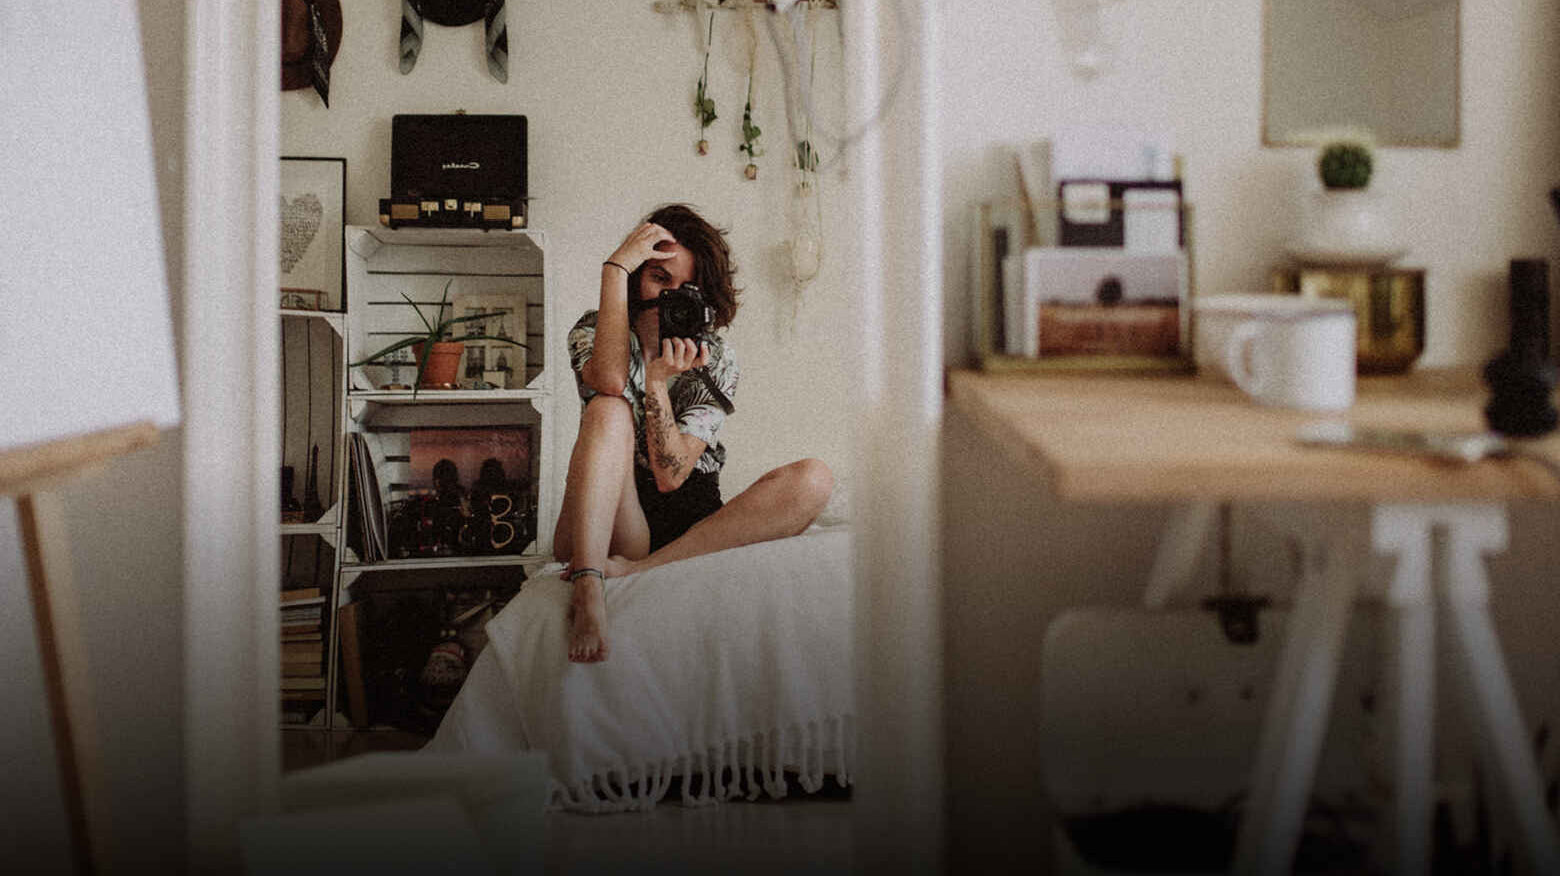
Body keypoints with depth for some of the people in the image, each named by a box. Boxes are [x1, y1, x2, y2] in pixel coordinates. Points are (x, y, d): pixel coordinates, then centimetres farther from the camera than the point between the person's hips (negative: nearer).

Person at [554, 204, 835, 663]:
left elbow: (671, 476, -7)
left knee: (813, 480, -23)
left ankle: (635, 570, -35)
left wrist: (657, 383, -19)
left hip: (689, 530, 1)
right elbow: (610, 382, -22)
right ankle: (588, 588, -47)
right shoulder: (593, 330, 7)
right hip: (609, 527, -1)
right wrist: (615, 268, -17)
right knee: (610, 412, -27)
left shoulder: (715, 360, 6)